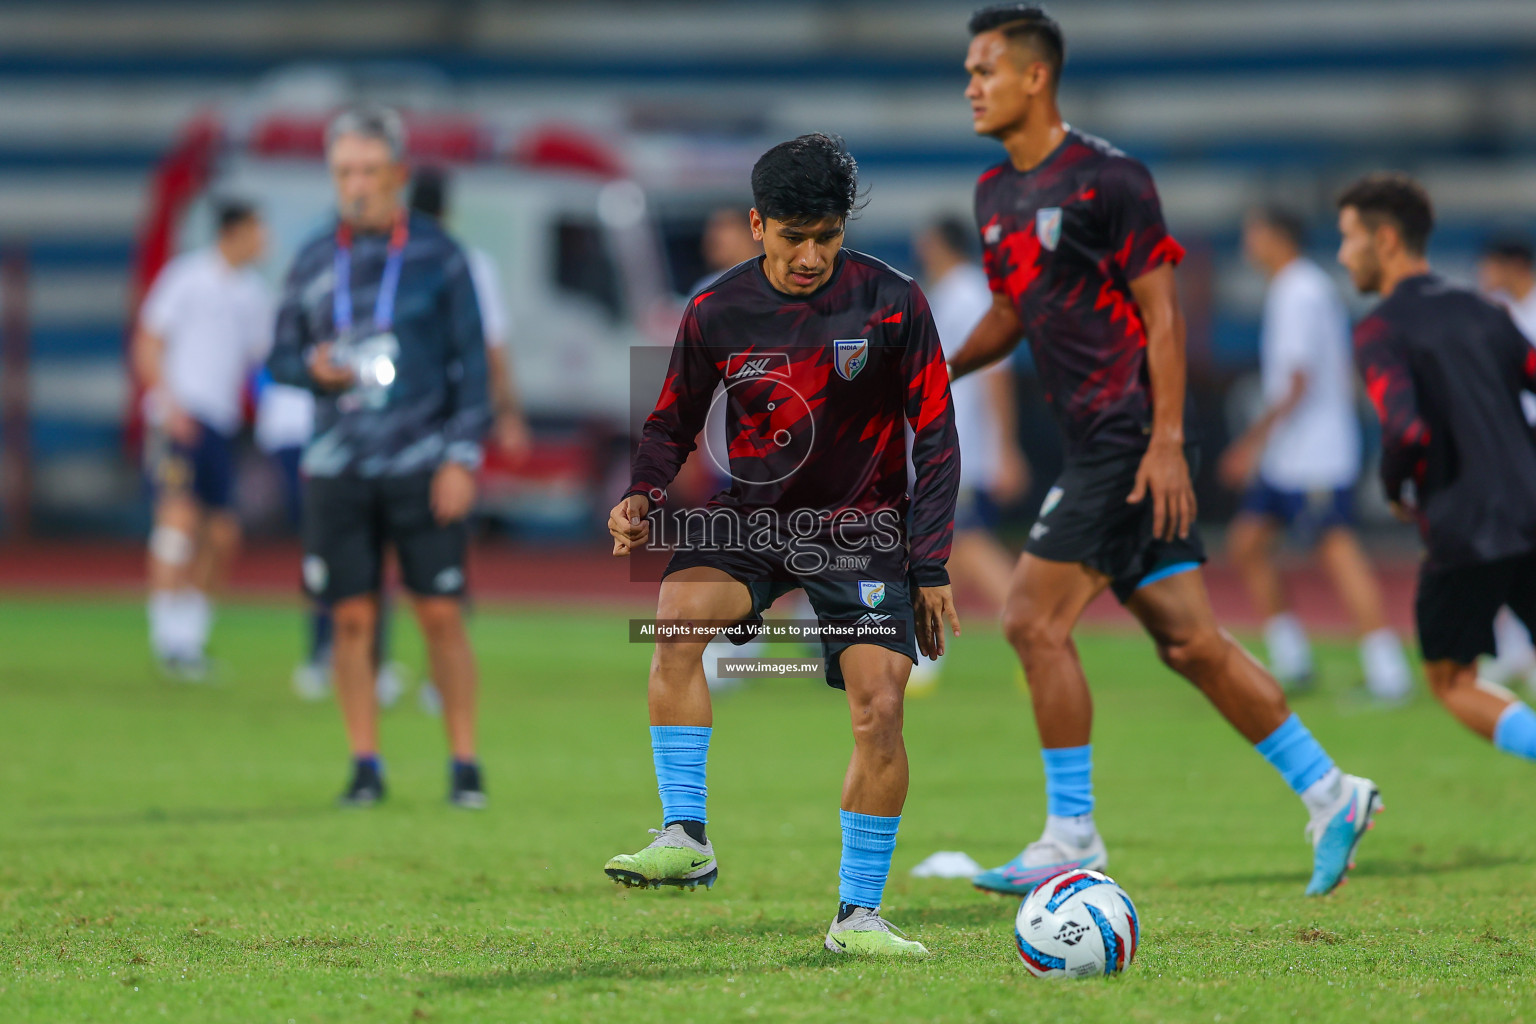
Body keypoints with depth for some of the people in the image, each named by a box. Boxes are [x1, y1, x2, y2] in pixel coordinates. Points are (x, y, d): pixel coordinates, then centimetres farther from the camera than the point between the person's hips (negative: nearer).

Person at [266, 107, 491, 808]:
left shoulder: (437, 256, 1)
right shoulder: (314, 262, 9)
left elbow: (470, 362, 1)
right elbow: (281, 357, 15)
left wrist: (462, 458, -7)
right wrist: (313, 368, -10)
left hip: (422, 469, -3)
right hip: (337, 469, 3)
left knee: (440, 616, -4)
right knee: (352, 619, 0)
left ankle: (464, 764, 3)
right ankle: (365, 767, 8)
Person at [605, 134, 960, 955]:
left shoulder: (892, 305, -9)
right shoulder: (717, 313, -5)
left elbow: (935, 437, -2)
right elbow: (674, 422, 9)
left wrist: (930, 568, -6)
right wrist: (642, 496, -13)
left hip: (861, 525, -1)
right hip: (751, 515, 1)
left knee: (879, 708, -15)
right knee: (678, 612, -30)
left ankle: (857, 915, -1)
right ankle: (685, 837, -26)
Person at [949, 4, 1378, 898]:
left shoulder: (1108, 180, -11)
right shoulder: (996, 193, 14)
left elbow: (1162, 314, -12)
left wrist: (1166, 440, -18)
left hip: (1131, 440, -8)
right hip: (1093, 443, 8)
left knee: (1035, 621, -11)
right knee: (1190, 640, 8)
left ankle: (1073, 839, -4)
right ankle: (1330, 795, 15)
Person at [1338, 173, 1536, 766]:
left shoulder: (1381, 331, -6)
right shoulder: (1479, 313, 13)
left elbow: (1406, 432, -20)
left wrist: (1395, 488, 0)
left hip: (1465, 533, -5)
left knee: (1452, 683, 12)